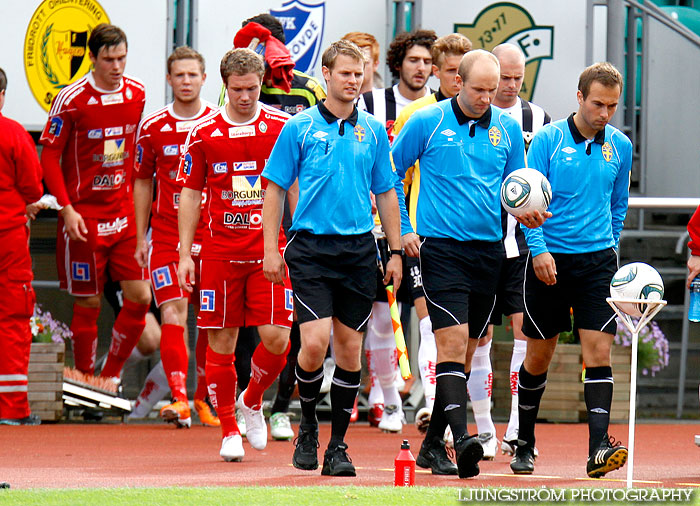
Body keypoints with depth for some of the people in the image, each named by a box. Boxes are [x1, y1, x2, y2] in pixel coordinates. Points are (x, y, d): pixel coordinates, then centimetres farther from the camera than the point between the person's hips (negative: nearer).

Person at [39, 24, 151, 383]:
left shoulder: (137, 94, 3)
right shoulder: (71, 99, -11)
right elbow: (49, 156, -7)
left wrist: (138, 200, 13)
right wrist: (67, 209, -13)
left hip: (125, 215, 4)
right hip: (84, 216, -4)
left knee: (139, 297, -3)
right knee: (88, 303, 1)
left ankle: (110, 377, 12)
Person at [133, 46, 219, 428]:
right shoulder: (152, 127, 4)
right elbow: (142, 182, 12)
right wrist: (140, 237, 8)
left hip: (214, 237, 1)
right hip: (167, 236, -1)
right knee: (173, 315, -14)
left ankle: (204, 397, 20)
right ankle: (178, 397, -21)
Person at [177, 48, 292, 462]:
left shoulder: (282, 127, 1)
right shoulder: (204, 133, 3)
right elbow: (191, 194, 9)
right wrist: (185, 253, 5)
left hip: (269, 248, 0)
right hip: (220, 251, 0)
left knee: (277, 337, -9)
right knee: (221, 342, 1)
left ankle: (253, 401, 19)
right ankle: (229, 430, 14)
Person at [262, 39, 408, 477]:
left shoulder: (373, 131, 9)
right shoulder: (300, 128, 0)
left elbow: (386, 193, 15)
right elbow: (276, 189, 3)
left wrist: (396, 251, 10)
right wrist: (271, 249, -3)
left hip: (359, 249, 3)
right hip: (311, 247, -3)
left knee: (349, 347, 3)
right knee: (315, 342, -15)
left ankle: (338, 445, 12)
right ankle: (308, 424, 10)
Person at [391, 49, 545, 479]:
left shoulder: (507, 128, 8)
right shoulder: (427, 122, -3)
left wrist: (526, 211, -4)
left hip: (489, 248, 5)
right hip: (441, 246, -5)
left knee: (466, 350, 9)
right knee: (452, 340, -18)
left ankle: (433, 443, 20)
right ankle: (462, 437, -27)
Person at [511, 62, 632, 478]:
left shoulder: (620, 147, 6)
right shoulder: (548, 140, -4)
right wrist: (539, 249, -16)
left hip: (598, 260, 2)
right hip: (550, 259, -2)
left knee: (598, 349, -12)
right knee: (539, 355, 7)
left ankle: (599, 448, -18)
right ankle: (525, 445, 23)